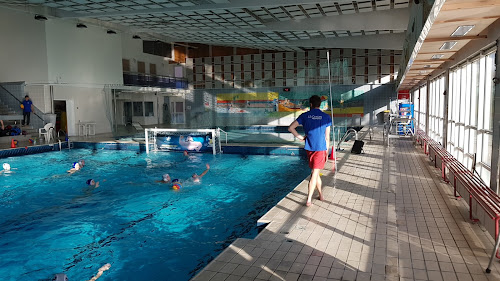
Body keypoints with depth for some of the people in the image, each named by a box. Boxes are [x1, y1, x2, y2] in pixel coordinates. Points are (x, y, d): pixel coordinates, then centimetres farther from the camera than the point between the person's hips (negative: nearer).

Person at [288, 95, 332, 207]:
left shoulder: (305, 115, 1)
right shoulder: (326, 117, -2)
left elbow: (291, 128, -5)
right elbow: (327, 137, 0)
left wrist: (300, 137, 5)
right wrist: (326, 152, 8)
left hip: (309, 148, 2)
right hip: (320, 148, -2)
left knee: (315, 172, 18)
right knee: (315, 174, -1)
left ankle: (321, 194, 30)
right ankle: (309, 200, -4)